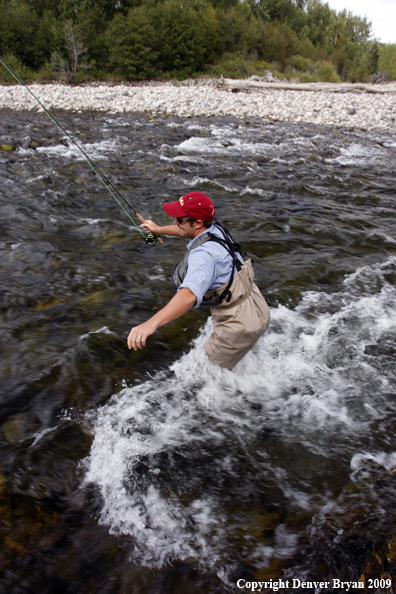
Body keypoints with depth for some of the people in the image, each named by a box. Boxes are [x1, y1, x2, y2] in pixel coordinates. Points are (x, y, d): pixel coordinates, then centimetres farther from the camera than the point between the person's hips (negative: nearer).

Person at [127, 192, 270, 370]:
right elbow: (185, 232, 22)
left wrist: (152, 323, -60)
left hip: (239, 324, -10)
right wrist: (159, 229, 35)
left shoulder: (204, 254, -31)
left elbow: (191, 294, -49)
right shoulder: (216, 230, -2)